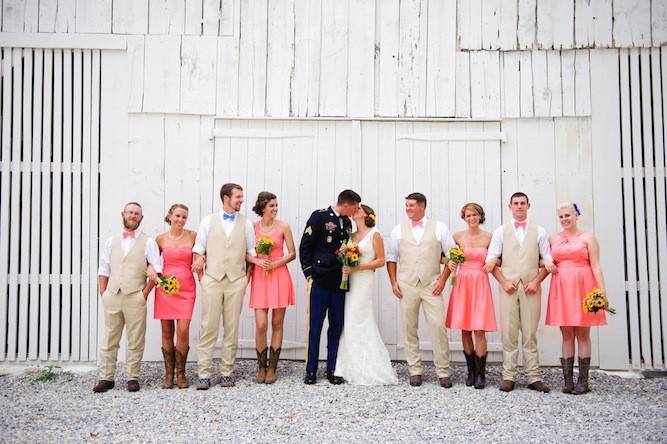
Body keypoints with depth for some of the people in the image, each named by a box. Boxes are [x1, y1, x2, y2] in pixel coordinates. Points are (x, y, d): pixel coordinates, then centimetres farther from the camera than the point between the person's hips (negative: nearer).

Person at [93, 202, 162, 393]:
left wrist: (145, 293, -6)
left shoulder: (148, 242, 6)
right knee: (109, 340, 5)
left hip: (135, 298, -2)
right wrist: (103, 294, 5)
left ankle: (133, 377, 10)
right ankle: (106, 377, 11)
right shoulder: (110, 242, 15)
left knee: (135, 341, 1)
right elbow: (103, 270, 14)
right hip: (112, 297, 2)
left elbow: (156, 270, 0)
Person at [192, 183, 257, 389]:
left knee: (232, 328, 3)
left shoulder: (246, 224, 10)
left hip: (236, 281, 1)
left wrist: (258, 261, -8)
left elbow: (250, 253, 12)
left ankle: (226, 372, 11)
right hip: (212, 279, -1)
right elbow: (199, 249, 9)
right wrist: (200, 269, -5)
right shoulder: (208, 221, 8)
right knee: (209, 328, -3)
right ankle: (204, 374, 2)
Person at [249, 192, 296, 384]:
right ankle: (261, 368, 11)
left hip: (279, 277, 0)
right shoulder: (252, 227, 4)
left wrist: (274, 264, -11)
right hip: (259, 277, 0)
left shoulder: (283, 227, 2)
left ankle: (272, 368, 14)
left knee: (277, 324, 4)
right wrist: (258, 261, -11)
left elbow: (292, 254, 2)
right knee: (261, 325, -6)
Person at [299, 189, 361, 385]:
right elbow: (305, 246, -5)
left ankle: (332, 369, 18)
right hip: (320, 281, -5)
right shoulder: (319, 216, -5)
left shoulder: (347, 222, 11)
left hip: (340, 282, 5)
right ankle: (311, 370, 12)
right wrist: (309, 274, -8)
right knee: (315, 326, 2)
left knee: (337, 326, 8)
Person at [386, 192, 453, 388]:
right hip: (406, 286, 2)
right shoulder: (398, 230, 9)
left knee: (438, 327, -7)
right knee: (410, 329, 4)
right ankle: (415, 371, 14)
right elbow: (391, 258, 13)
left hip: (432, 286, -1)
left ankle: (443, 372, 4)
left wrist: (443, 279, -2)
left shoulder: (439, 228, 5)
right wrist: (393, 282, 4)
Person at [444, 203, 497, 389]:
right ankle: (471, 371, 14)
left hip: (480, 284, -1)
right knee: (465, 330, 3)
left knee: (479, 330, -7)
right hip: (462, 284, 2)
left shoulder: (489, 237, 3)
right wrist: (449, 262, -8)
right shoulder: (458, 236, 5)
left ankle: (480, 374, 1)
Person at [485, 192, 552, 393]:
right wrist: (503, 282, -5)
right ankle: (508, 376, 4)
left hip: (531, 288, 0)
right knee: (509, 334, -1)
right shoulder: (501, 231, 8)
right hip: (509, 287, 0)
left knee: (530, 334, 1)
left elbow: (548, 261, 7)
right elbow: (491, 261, 6)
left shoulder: (539, 231, 9)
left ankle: (533, 377, 6)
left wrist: (536, 282, -5)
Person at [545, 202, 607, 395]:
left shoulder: (587, 237, 3)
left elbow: (596, 266, -3)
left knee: (582, 334, 1)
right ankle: (568, 380, 6)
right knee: (567, 335, 4)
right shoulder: (553, 238, 12)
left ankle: (583, 380, 6)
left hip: (582, 287, -3)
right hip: (561, 288, 3)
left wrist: (602, 292, -10)